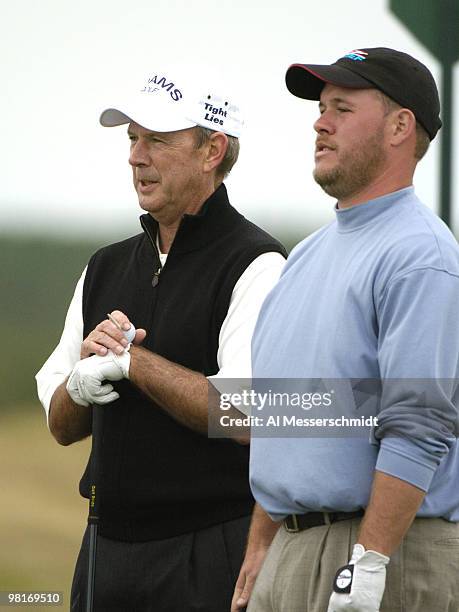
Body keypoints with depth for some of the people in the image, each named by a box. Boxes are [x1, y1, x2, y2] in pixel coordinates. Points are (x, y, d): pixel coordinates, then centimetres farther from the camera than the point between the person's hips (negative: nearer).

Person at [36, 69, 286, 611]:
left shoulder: (257, 266, -8)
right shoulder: (106, 267, 14)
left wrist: (130, 360, -12)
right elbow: (62, 426, 16)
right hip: (107, 545, 6)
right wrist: (84, 378, -6)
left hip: (210, 556, -6)